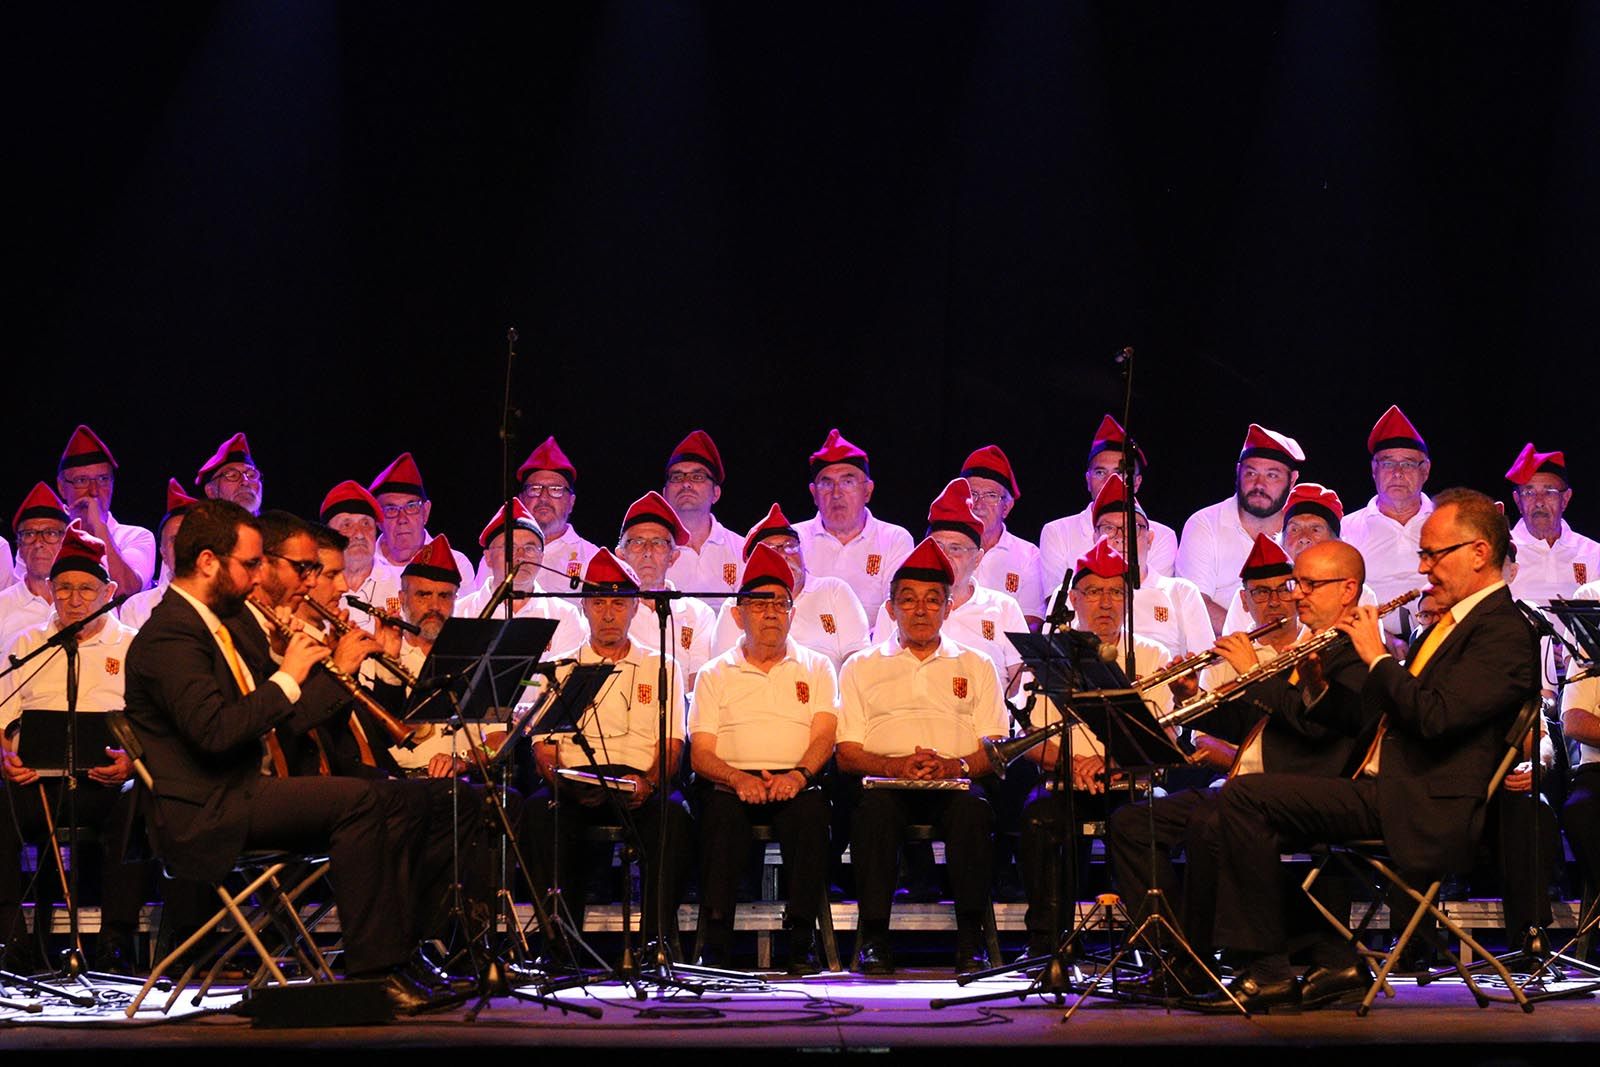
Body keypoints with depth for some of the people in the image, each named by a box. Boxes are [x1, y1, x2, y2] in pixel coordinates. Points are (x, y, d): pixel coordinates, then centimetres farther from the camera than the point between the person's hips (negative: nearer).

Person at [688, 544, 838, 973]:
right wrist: (739, 779, -17)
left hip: (796, 783, 0)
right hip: (732, 781, 0)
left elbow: (824, 737, 2)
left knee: (811, 809, -34)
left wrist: (798, 775, -19)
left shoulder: (816, 668, 17)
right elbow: (701, 753, 5)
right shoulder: (715, 675, 15)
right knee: (722, 810, -35)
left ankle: (802, 942, -32)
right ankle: (716, 944, -35)